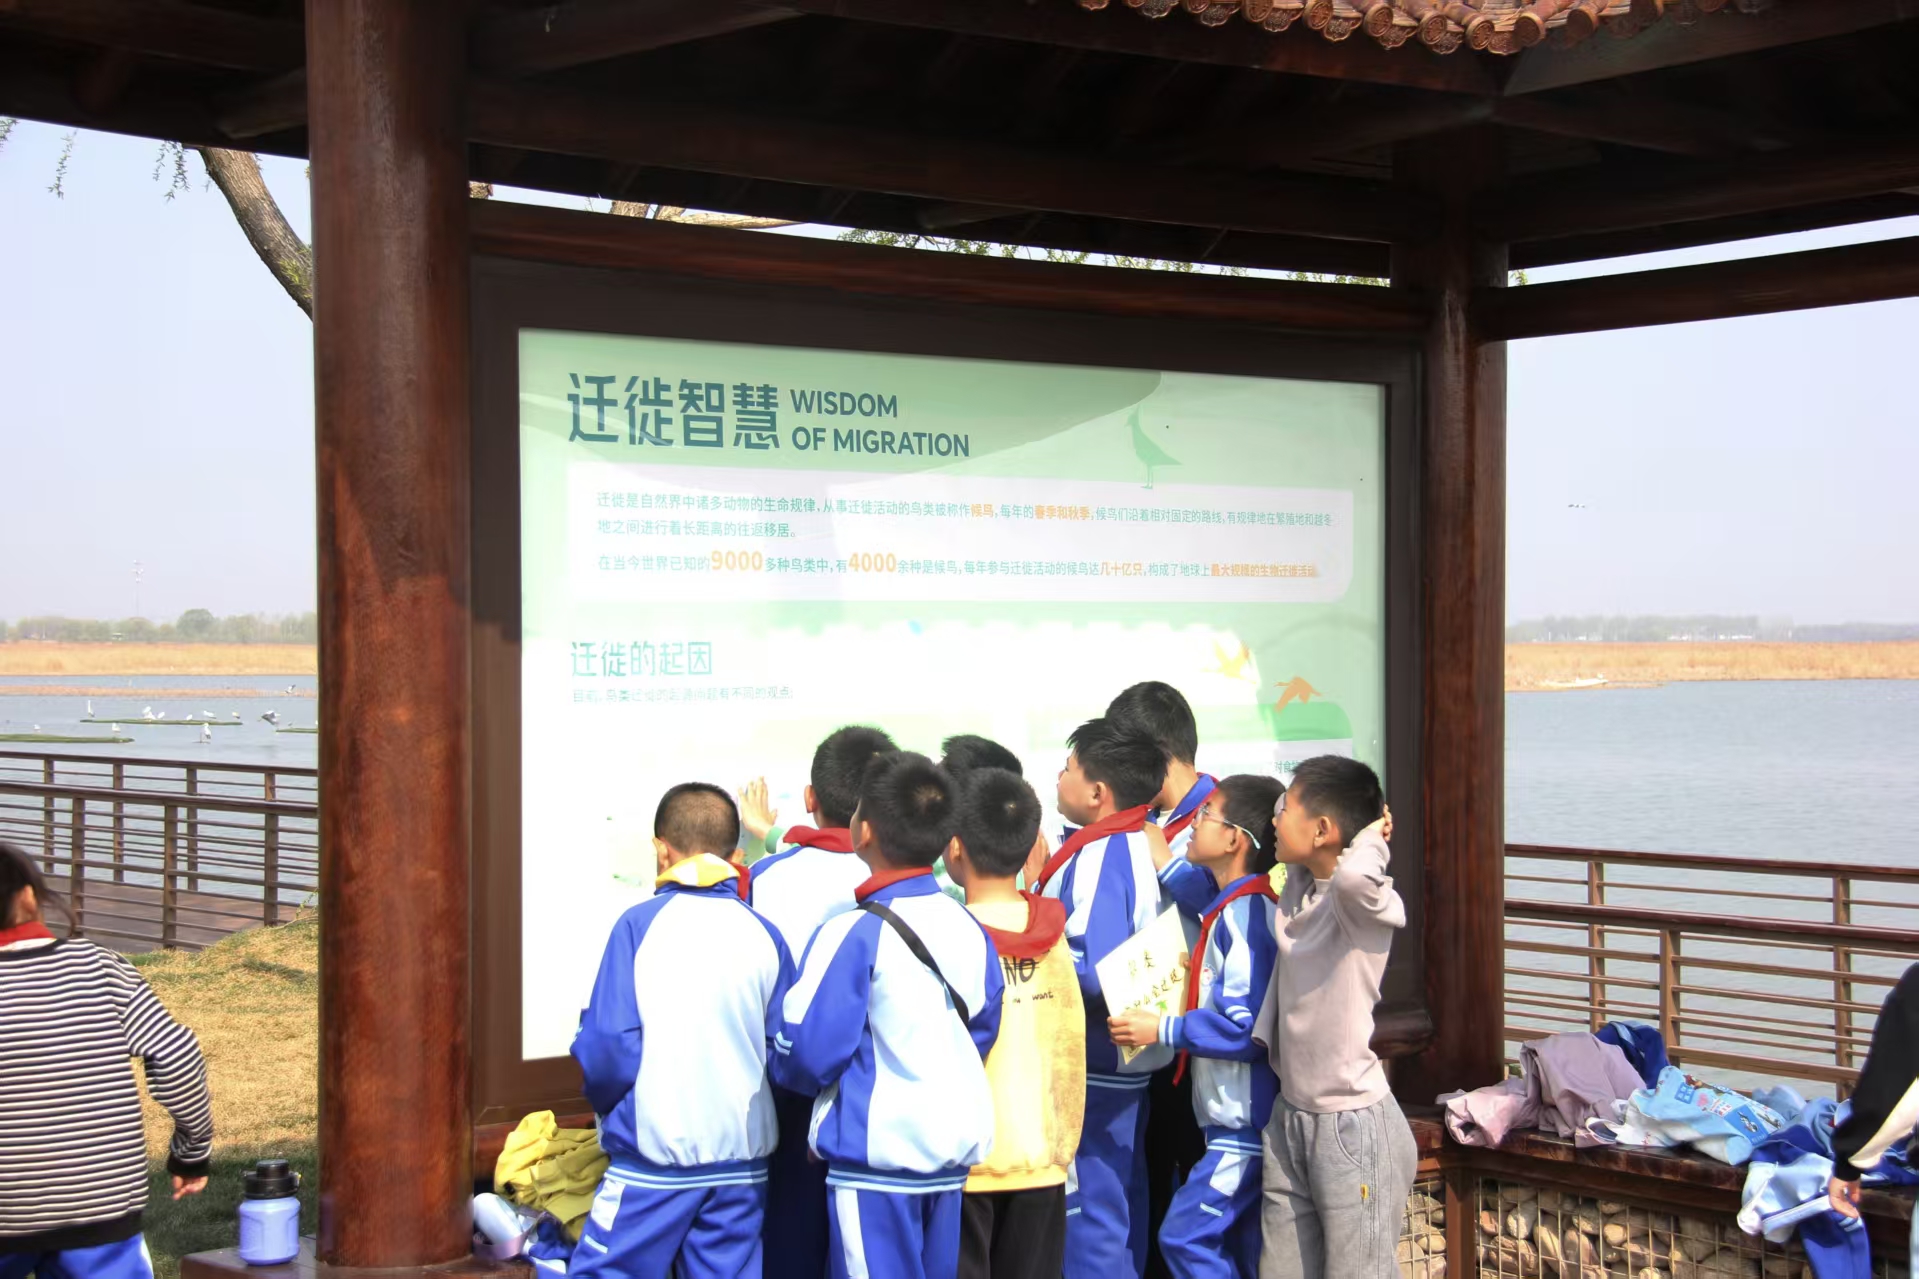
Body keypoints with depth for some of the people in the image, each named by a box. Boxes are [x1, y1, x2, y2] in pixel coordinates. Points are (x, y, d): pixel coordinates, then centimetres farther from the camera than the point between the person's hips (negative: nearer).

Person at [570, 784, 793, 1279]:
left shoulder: (641, 924, -7)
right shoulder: (763, 935, 1)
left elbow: (607, 1047, -10)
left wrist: (608, 1107, 10)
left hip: (655, 1153, -4)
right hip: (742, 1160, 4)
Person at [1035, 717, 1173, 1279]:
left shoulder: (1098, 857, -21)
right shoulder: (1143, 843, 7)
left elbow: (1093, 974, -28)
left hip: (1092, 1070, -9)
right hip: (1126, 1064, 9)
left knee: (1088, 1225, -1)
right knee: (1120, 1219, 18)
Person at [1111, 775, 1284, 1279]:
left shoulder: (1244, 916, -19)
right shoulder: (1234, 910, 12)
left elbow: (1246, 1026, -24)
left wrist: (1163, 1030, -17)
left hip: (1245, 1121, -10)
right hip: (1238, 1120, 10)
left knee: (1185, 1235, -10)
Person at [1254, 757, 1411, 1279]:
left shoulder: (1364, 903, -18)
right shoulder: (1294, 889, 5)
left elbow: (1353, 877, -40)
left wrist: (1370, 838, -23)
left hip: (1353, 1124, -8)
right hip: (1289, 1118, 8)